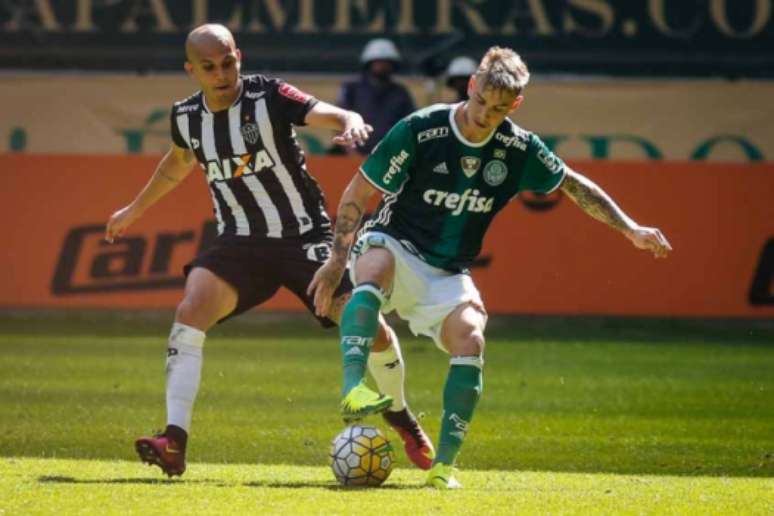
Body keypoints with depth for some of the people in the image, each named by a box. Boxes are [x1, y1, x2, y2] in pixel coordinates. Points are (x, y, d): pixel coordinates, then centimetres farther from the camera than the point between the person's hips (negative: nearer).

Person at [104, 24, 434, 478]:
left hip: (305, 235, -3)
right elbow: (179, 163, 24)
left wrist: (351, 125, -52)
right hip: (241, 241, 3)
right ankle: (175, 444, -25)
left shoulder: (269, 96, -14)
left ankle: (400, 416, 20)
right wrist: (135, 210, 34)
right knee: (190, 312, -22)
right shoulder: (186, 117, 1)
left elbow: (330, 115, -28)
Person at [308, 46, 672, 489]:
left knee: (470, 339, -25)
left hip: (447, 276, 3)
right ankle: (353, 386, -54)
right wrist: (337, 261, -9)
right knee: (375, 265, -40)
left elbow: (575, 185, 13)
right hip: (393, 248, -3)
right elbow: (358, 194, -8)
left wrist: (630, 228, 9)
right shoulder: (420, 130, -16)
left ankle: (445, 464, -19)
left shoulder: (520, 149, -4)